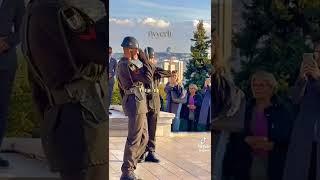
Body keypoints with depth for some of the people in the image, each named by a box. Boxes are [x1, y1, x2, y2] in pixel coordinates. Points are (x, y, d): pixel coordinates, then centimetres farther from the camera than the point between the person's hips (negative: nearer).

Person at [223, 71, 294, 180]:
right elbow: (233, 137, 6)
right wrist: (247, 140, -13)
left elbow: (289, 140, 0)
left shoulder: (282, 111, 2)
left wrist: (272, 145, -16)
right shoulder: (244, 110, 9)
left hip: (273, 167, -2)